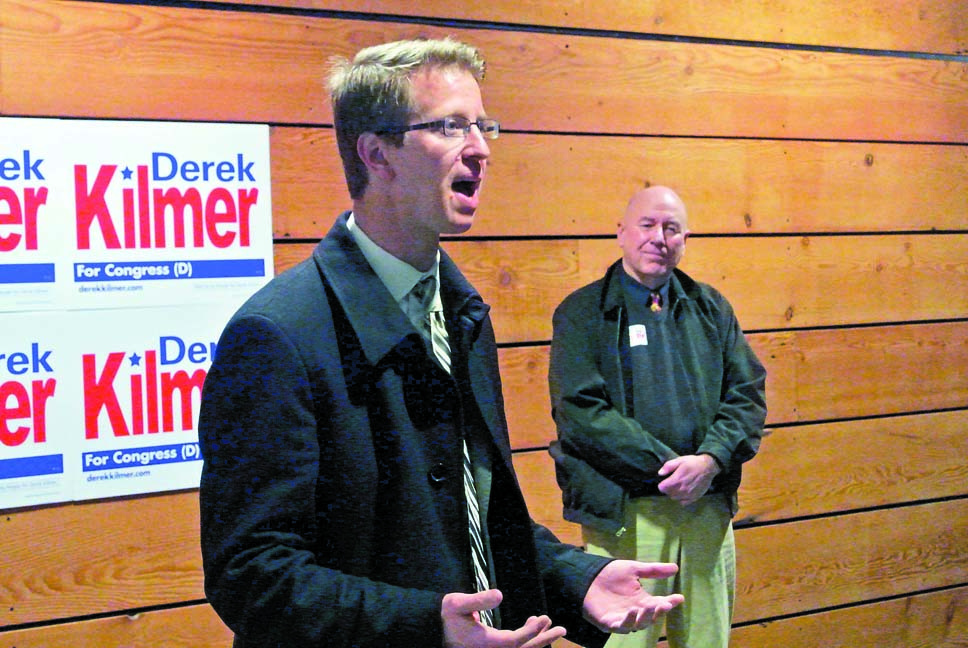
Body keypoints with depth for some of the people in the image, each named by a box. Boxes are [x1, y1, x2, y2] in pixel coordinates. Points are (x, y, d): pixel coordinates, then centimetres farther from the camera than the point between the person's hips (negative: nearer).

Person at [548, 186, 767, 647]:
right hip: (624, 511, -4)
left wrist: (710, 461, -11)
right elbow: (580, 411, -11)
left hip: (708, 507, 4)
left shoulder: (710, 308, 13)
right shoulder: (581, 314, -1)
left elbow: (747, 394, 8)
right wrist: (667, 467, -16)